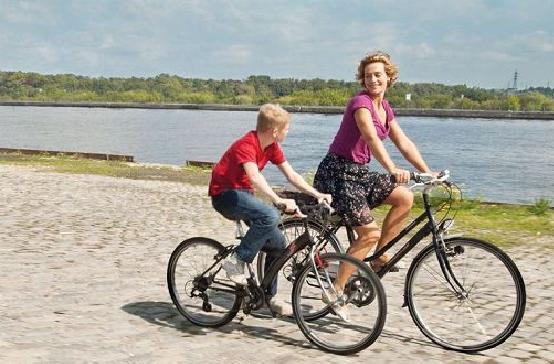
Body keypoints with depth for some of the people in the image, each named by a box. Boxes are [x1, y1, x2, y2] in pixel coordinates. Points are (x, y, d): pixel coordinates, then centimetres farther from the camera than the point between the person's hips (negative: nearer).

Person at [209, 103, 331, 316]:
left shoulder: (271, 147, 3)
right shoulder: (246, 145, -24)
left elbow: (291, 175, 4)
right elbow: (255, 178, -40)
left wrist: (316, 194, -8)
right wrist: (278, 200, -51)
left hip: (243, 194, 9)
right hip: (225, 195, -9)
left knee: (277, 242, 3)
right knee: (269, 216, -34)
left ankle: (269, 297, 15)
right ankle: (236, 261, -21)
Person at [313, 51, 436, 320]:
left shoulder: (385, 108, 12)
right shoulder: (361, 102, -15)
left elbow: (404, 143, 11)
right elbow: (371, 138, -31)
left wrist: (427, 172, 3)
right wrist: (392, 169, -45)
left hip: (358, 172, 8)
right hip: (336, 172, -8)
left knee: (405, 198, -7)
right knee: (369, 232, -15)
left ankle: (378, 257, 6)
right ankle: (335, 291, -4)